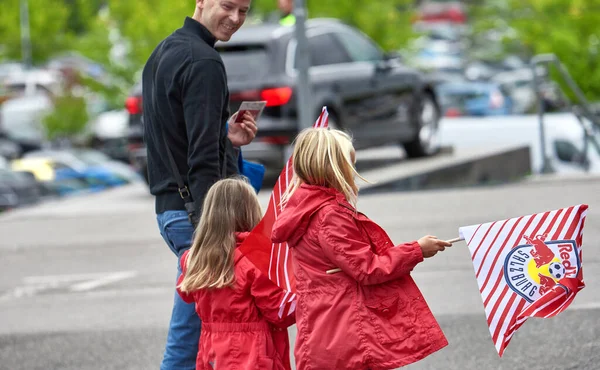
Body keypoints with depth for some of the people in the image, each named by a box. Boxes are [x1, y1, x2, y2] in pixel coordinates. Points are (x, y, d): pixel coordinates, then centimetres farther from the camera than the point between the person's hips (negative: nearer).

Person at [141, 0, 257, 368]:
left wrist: (225, 138, 9)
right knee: (189, 340, -7)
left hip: (169, 206, 10)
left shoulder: (163, 53, 17)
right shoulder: (203, 61, -14)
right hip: (195, 211, -10)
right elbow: (202, 157, -21)